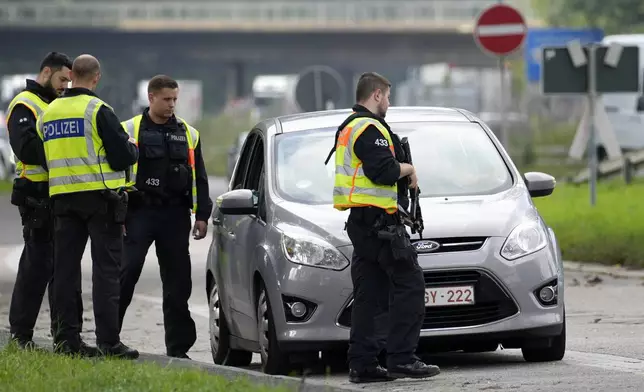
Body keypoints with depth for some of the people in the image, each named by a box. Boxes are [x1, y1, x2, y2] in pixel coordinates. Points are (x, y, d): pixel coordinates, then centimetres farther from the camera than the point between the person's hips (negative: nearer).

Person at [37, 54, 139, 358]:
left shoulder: (49, 113, 10)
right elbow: (123, 156, -12)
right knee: (105, 270, -4)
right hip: (101, 196, -6)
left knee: (65, 269, 7)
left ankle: (66, 339, 5)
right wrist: (132, 149, 10)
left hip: (62, 196, 6)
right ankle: (108, 342, -8)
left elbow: (42, 155, 15)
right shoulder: (98, 110, -10)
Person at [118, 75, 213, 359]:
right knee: (126, 274, -11)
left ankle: (178, 346, 9)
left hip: (175, 215, 3)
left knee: (178, 282, 4)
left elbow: (199, 178, 16)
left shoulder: (188, 133, 13)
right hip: (139, 213, -3)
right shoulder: (130, 130, 3)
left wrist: (202, 215, 7)